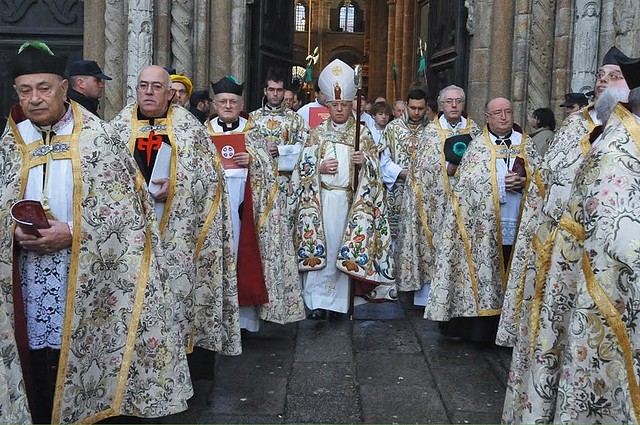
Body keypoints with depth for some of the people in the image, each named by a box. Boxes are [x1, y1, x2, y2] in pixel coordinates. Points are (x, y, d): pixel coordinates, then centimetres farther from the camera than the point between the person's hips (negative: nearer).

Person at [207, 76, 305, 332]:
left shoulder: (252, 129, 13)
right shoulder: (205, 130, 14)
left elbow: (266, 160, 4)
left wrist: (251, 159, -15)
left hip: (244, 195, -1)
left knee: (244, 245, -4)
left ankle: (245, 310, 2)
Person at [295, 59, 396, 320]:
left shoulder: (362, 134, 7)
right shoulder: (317, 134, 8)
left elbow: (374, 170, 5)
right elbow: (305, 168, 6)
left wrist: (364, 161, -15)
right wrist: (321, 168, -13)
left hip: (349, 201, 0)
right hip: (320, 199, 0)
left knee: (343, 250, 1)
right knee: (319, 248, -5)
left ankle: (336, 301, 11)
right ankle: (318, 301, -2)